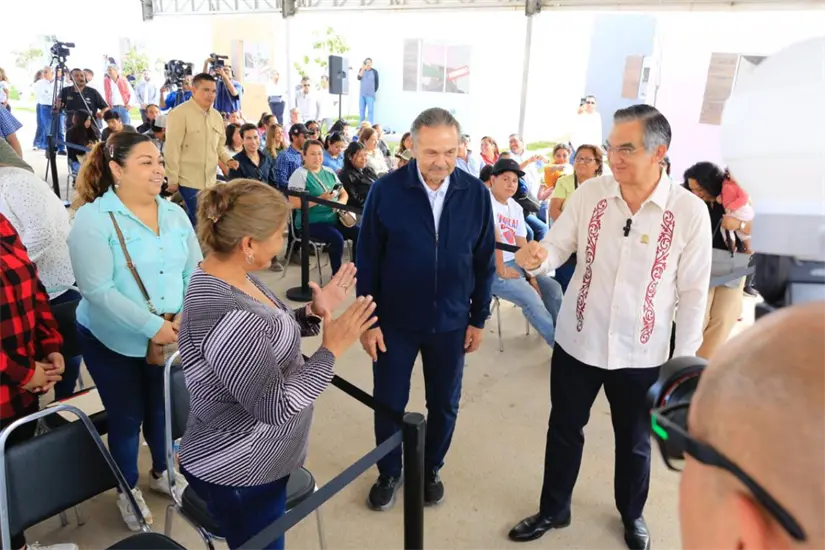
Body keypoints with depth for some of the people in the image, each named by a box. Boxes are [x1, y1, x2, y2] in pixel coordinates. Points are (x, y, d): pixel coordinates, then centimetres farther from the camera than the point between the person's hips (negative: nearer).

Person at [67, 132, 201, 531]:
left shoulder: (174, 214, 1)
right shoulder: (92, 218, -15)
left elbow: (195, 271, 2)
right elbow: (97, 289, -22)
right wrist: (151, 326, -27)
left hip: (171, 337, 4)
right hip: (114, 341, -4)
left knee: (163, 408, 18)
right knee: (126, 416, 12)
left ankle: (162, 472, 44)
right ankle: (128, 490, 37)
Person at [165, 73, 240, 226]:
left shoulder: (216, 116, 12)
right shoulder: (179, 113, -11)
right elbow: (172, 149, -12)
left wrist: (227, 159, 2)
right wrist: (172, 180, -12)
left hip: (210, 181, 7)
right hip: (188, 181, -7)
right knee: (197, 222, -5)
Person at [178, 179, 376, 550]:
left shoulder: (234, 276, -3)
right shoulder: (223, 315, -34)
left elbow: (268, 336, 10)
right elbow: (275, 407, -30)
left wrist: (314, 313, -4)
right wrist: (332, 349, -24)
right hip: (238, 474, -9)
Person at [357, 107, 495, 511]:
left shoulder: (476, 194, -8)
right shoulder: (385, 190, -13)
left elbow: (484, 262, 1)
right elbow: (367, 260, -7)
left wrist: (479, 318, 3)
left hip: (451, 322, 2)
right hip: (395, 321, -1)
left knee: (444, 405, 17)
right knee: (388, 404, 14)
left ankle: (430, 470, 43)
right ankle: (389, 473, 39)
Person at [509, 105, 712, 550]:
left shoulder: (690, 212, -13)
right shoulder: (589, 193, -9)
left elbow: (693, 293, -7)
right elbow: (558, 247, -4)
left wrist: (683, 360, -4)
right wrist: (537, 256, -29)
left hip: (641, 354, -1)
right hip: (578, 342, 1)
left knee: (634, 442, 21)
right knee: (564, 430, 18)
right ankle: (553, 510, 42)